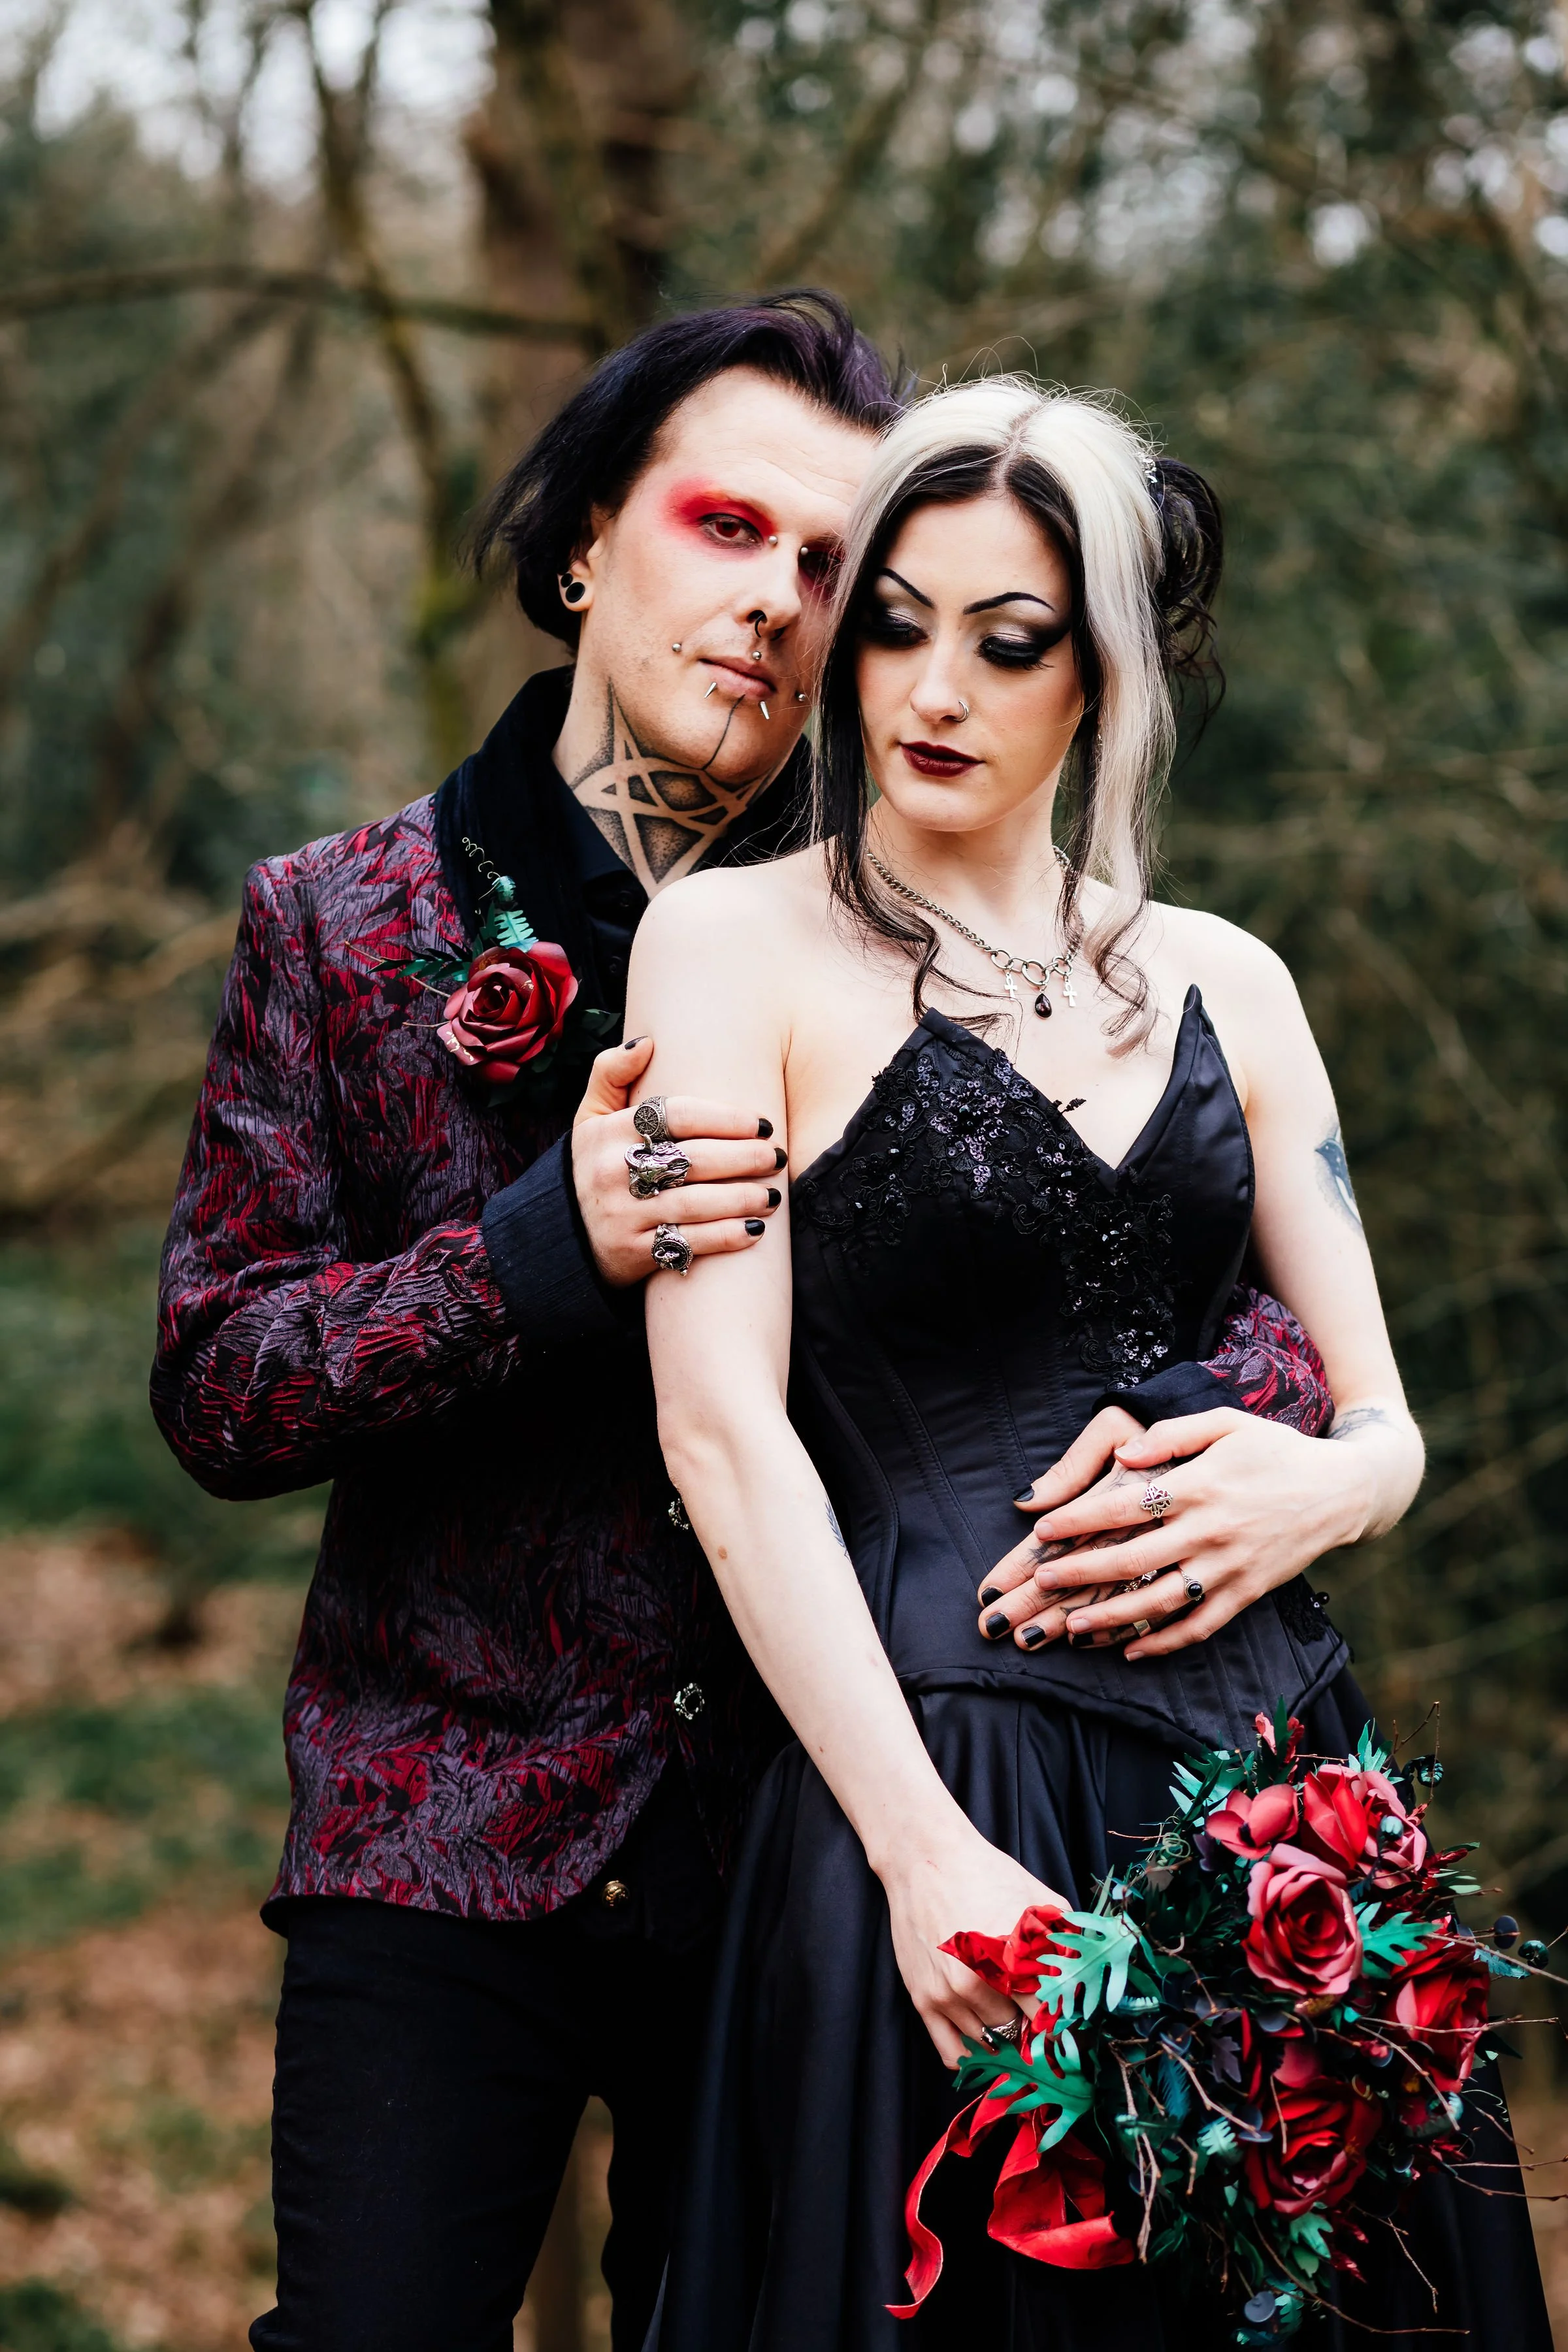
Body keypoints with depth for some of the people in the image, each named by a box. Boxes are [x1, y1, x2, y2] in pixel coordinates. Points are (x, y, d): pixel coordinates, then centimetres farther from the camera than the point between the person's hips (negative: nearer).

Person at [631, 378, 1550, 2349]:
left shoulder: (1221, 984, 13)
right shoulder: (736, 944, 1)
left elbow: (1386, 1424, 15)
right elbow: (723, 1430, -9)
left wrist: (1316, 1487, -10)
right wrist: (926, 1854, -18)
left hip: (1267, 1757, 5)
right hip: (939, 1778, -4)